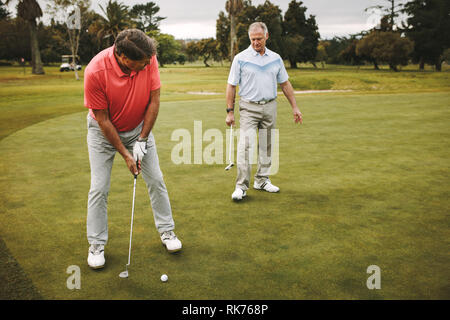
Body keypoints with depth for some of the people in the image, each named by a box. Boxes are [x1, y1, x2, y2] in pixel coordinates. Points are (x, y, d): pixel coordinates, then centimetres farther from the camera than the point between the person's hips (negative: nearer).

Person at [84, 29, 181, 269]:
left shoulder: (148, 59, -23)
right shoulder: (95, 72, -32)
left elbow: (154, 101, -13)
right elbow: (103, 119, -22)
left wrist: (141, 141, -13)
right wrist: (124, 154, -18)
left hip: (139, 127, 3)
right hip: (104, 131, -3)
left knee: (156, 180, 4)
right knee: (99, 188, -3)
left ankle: (166, 231, 22)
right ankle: (96, 244, 13)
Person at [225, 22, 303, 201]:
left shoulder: (276, 58, 8)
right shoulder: (240, 58, -3)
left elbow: (285, 84, 14)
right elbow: (231, 86, -1)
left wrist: (295, 107, 11)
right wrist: (230, 111, -6)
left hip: (270, 107, 4)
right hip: (249, 107, -4)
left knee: (266, 146, 9)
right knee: (245, 146, -13)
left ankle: (262, 180, 22)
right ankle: (241, 186, -10)